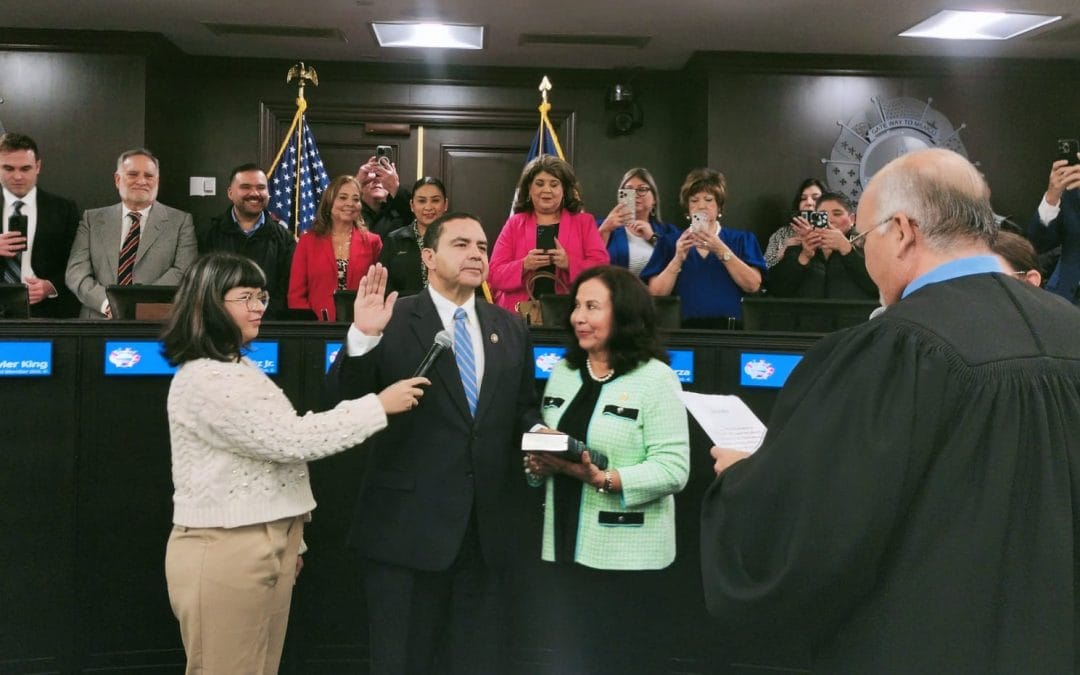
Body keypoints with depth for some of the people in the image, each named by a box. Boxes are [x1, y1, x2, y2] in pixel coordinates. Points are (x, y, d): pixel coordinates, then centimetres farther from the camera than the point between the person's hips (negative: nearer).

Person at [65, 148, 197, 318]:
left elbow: (184, 272, -3)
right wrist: (108, 303, -11)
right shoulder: (92, 219, 15)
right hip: (99, 324, 2)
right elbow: (75, 271, 6)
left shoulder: (180, 221, 9)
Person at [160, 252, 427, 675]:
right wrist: (379, 405, -17)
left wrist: (286, 540, 22)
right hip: (225, 553, -9)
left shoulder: (237, 366, 14)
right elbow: (291, 440, -22)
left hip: (264, 546, 9)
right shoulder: (206, 380, -19)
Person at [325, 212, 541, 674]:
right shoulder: (394, 322, -6)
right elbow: (344, 400, -12)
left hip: (485, 526, 4)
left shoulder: (510, 328, 9)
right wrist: (362, 336, -27)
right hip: (409, 524, -4)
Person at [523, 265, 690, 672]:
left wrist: (602, 479, -26)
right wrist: (537, 464, -7)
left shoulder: (656, 378, -10)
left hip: (627, 556, -5)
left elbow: (673, 468, -16)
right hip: (566, 546, 6)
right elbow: (542, 441, 15)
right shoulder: (562, 372, 10)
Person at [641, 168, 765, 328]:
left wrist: (722, 251, -10)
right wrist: (678, 258, -9)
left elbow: (753, 285, -2)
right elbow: (655, 294, 2)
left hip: (728, 327, 0)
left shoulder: (742, 240, 13)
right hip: (684, 327, 0)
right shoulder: (669, 242, 12)